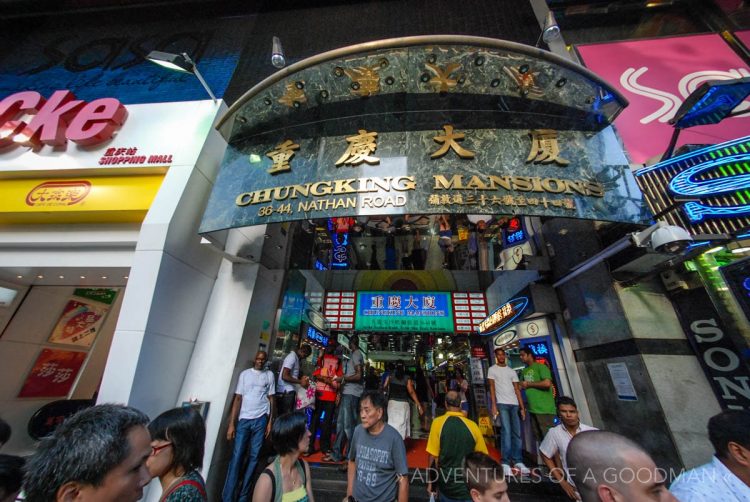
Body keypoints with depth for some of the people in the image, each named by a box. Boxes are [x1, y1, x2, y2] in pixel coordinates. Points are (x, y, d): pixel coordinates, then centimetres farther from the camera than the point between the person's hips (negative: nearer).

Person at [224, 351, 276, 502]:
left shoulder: (269, 375, 6)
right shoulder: (245, 374, 4)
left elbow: (271, 399, 7)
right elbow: (238, 399, 3)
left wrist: (270, 421, 3)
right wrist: (231, 423, -2)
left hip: (261, 419, 1)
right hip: (244, 419, -1)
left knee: (254, 457, 7)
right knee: (237, 457, -2)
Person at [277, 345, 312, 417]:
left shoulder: (295, 357, 13)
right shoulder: (292, 357, -17)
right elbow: (284, 376, -24)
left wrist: (301, 378, 9)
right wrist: (300, 382, -18)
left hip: (288, 391, 9)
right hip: (286, 391, -9)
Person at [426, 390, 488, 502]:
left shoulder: (438, 422, -14)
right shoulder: (473, 425, -10)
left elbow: (433, 456, -12)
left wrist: (430, 481, 2)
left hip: (446, 483, 0)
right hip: (469, 484, 0)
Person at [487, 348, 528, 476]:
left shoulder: (512, 371, 14)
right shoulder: (492, 369, 3)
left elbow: (517, 389, 11)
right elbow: (492, 387, -3)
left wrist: (522, 407, 4)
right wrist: (494, 405, -10)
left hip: (515, 404, 4)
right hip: (502, 404, -4)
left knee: (517, 432, 6)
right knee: (506, 431, -9)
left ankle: (517, 461, 16)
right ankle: (506, 463, -4)